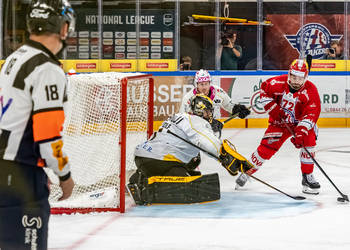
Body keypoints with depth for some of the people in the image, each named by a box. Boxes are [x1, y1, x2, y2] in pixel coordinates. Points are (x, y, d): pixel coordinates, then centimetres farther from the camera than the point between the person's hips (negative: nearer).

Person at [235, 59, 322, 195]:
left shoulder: (311, 90, -22)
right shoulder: (278, 83, -18)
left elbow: (311, 114, -28)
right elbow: (264, 91, -1)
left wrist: (301, 133, -39)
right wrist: (274, 108, -13)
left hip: (301, 123, 0)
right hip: (279, 122, 0)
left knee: (308, 140, -25)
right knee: (266, 147, -8)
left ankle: (307, 177, -12)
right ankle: (247, 172, 14)